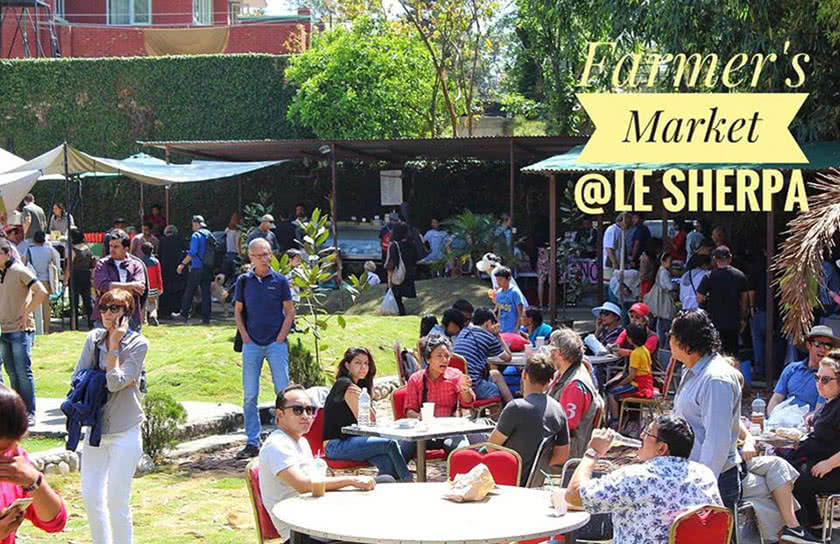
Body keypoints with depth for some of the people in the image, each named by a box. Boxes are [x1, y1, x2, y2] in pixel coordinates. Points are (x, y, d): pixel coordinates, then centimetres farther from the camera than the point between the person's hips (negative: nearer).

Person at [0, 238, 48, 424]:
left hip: (20, 330, -7)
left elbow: (42, 293, -17)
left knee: (23, 373, -5)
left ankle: (30, 413, 0)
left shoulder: (19, 271, -9)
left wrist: (26, 313, -13)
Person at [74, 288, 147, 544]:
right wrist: (105, 381, -12)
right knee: (90, 496, 8)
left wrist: (114, 345, -15)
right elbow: (77, 378, 0)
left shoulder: (138, 344, -9)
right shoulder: (93, 338, 5)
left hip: (125, 432, -5)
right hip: (95, 429, 5)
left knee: (117, 500, -4)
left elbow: (115, 382, -19)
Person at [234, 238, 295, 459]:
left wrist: (280, 338, -5)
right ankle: (252, 443, 10)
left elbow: (289, 312, 3)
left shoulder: (280, 280, 2)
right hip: (251, 344, 2)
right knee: (249, 396, 3)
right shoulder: (244, 281, 7)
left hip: (276, 343, -2)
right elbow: (237, 312, 11)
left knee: (284, 392, -3)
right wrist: (245, 337, 0)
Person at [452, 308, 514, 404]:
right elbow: (508, 358, 13)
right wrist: (498, 335, 19)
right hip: (472, 387, -8)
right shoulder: (489, 338, -3)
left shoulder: (463, 332, 16)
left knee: (495, 374, 27)